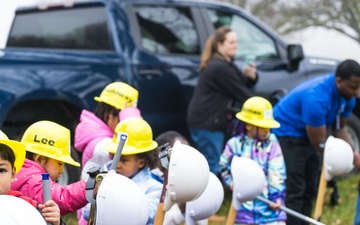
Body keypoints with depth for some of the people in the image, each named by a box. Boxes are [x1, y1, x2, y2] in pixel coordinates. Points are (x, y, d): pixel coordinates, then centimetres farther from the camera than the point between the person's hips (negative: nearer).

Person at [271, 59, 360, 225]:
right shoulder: (316, 98, -35)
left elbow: (339, 128, 6)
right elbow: (319, 143, -27)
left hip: (307, 137, 9)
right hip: (287, 135, -9)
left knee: (309, 191, 10)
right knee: (294, 192, -13)